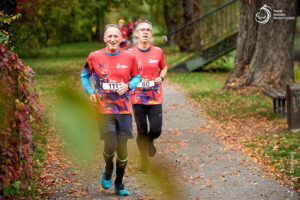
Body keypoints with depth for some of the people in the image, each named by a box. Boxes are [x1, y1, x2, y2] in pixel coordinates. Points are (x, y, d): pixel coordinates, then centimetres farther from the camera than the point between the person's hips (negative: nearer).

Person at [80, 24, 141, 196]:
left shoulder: (130, 57, 1)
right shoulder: (94, 57, 0)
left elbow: (137, 77, 14)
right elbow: (85, 76, 14)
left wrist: (128, 86, -8)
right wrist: (90, 92, -1)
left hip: (124, 109, 2)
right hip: (104, 109, -1)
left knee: (122, 147, 4)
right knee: (110, 146, -12)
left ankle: (119, 183, 24)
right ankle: (108, 170, 23)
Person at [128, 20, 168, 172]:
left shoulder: (158, 51, 4)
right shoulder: (130, 53, -1)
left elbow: (164, 67, 20)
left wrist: (161, 77, -1)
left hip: (155, 97, 1)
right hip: (138, 98, -1)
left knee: (156, 130, -6)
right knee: (142, 131, 1)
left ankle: (150, 142, 30)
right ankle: (144, 161, 16)